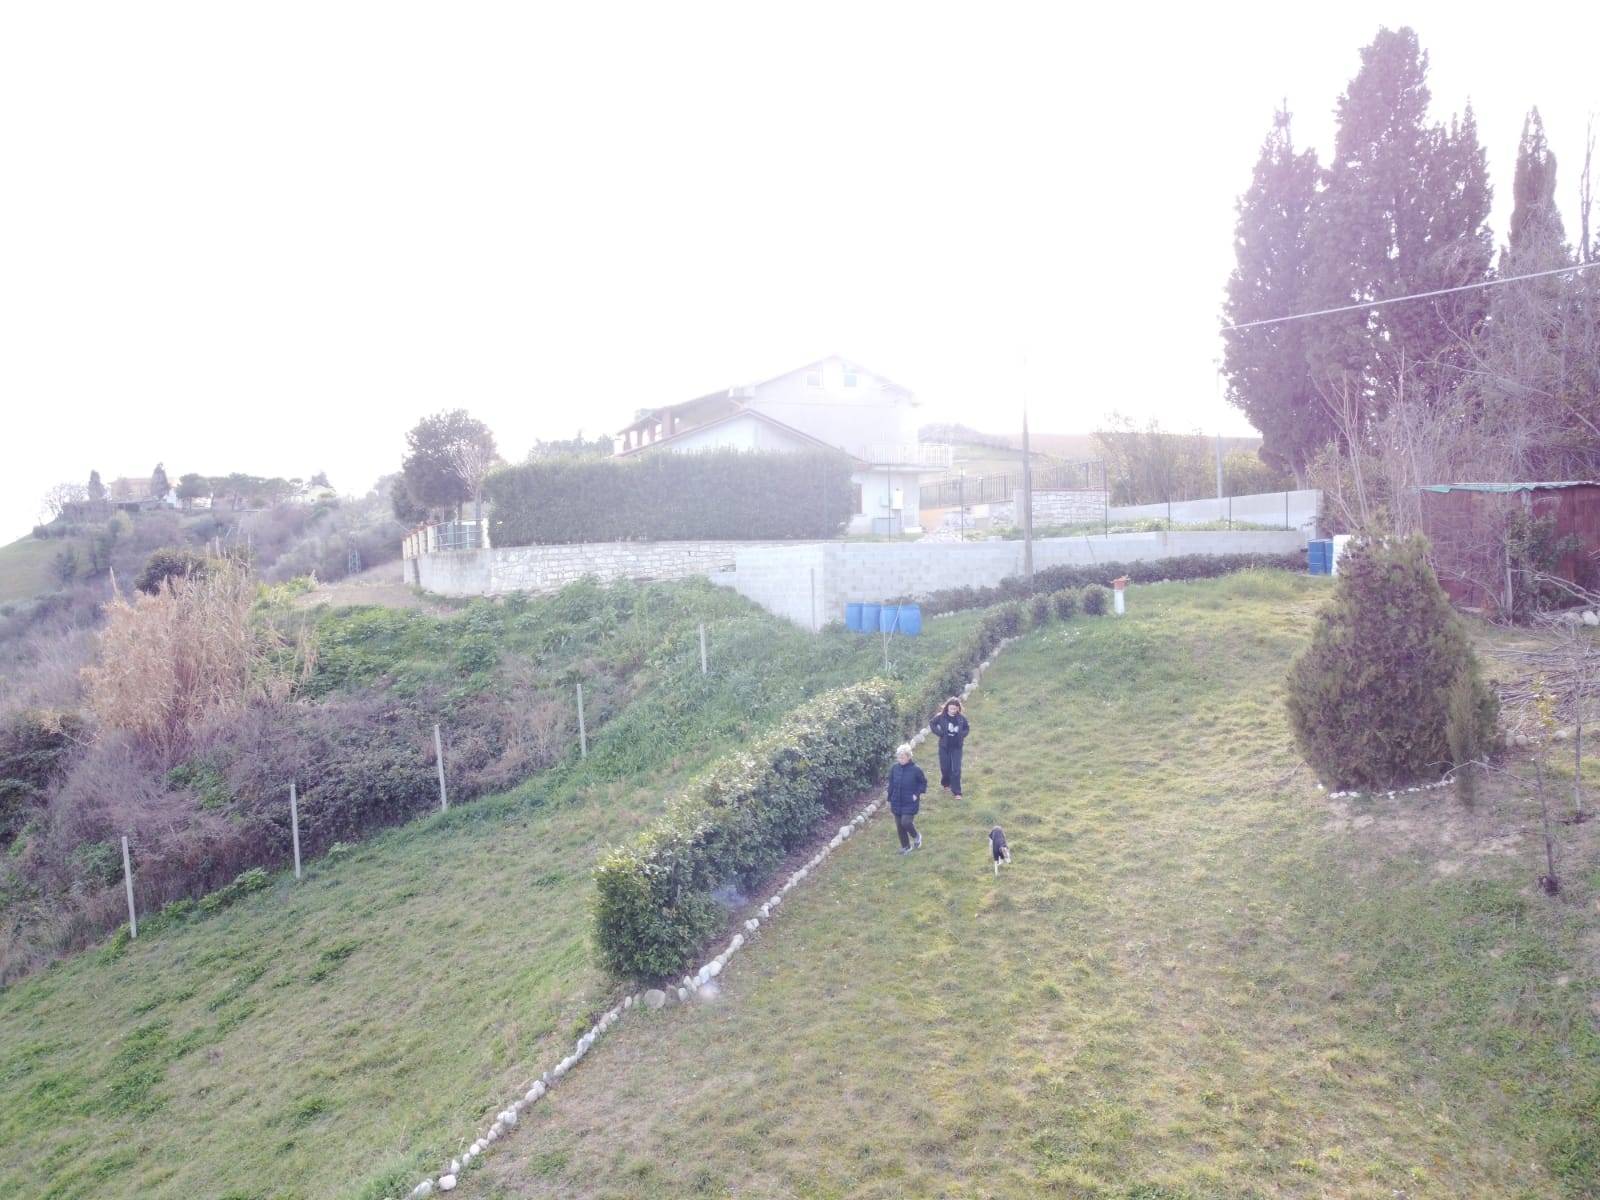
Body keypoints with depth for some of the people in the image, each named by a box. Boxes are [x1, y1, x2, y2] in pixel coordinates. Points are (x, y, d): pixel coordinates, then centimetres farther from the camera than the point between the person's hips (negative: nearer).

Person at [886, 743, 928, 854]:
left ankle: (916, 836, 16)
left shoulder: (916, 769, -15)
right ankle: (906, 846, 29)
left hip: (910, 803, -4)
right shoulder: (894, 768, -4)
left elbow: (923, 782, 0)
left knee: (906, 822, -16)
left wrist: (917, 794, -11)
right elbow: (891, 785, 6)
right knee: (899, 826, 9)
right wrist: (890, 800, 8)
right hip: (897, 802, 4)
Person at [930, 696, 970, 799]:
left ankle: (957, 792, 4)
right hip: (944, 746, 0)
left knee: (956, 769, -4)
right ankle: (945, 783, 41)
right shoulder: (941, 717, -12)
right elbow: (932, 724, 1)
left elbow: (967, 728, 10)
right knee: (945, 767, 11)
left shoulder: (961, 718, -7)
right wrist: (939, 733, -8)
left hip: (956, 747, 0)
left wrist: (962, 735, -6)